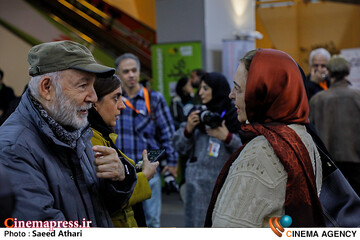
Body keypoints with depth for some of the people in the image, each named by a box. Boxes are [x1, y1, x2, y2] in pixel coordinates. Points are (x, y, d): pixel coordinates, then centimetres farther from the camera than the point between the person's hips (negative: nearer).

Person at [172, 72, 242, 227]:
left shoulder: (234, 117, -2)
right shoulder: (199, 113, 10)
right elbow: (180, 147, 12)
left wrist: (227, 137, -18)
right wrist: (188, 129, -5)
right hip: (197, 185, 4)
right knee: (196, 223, 5)